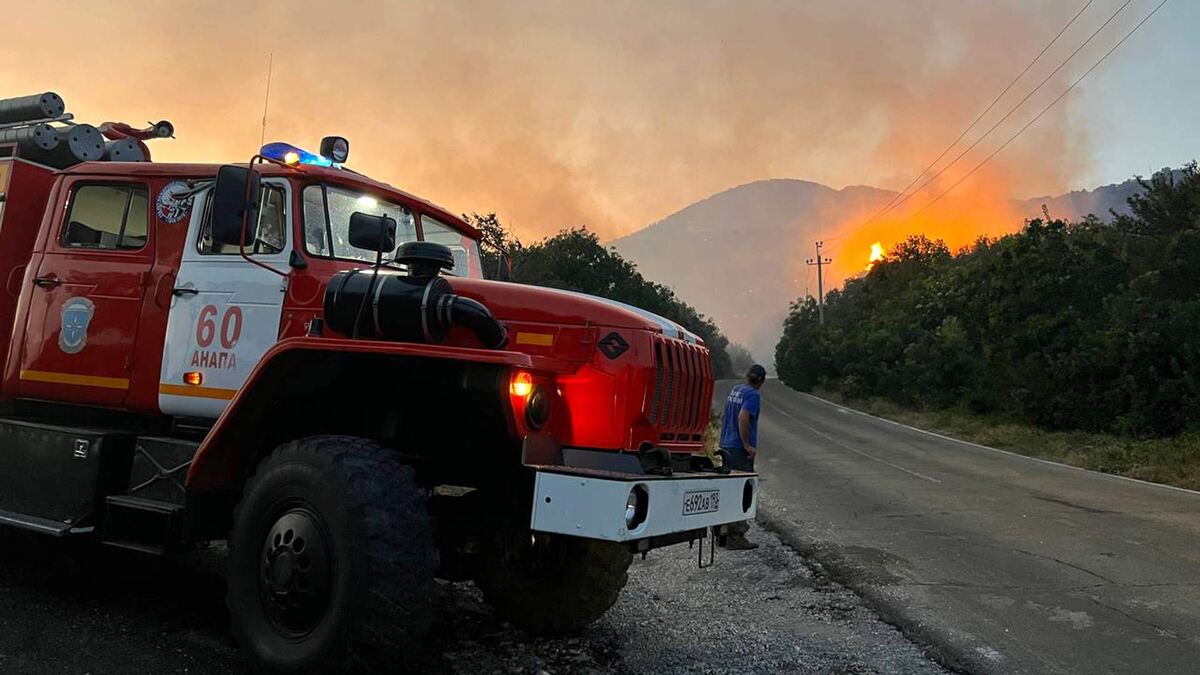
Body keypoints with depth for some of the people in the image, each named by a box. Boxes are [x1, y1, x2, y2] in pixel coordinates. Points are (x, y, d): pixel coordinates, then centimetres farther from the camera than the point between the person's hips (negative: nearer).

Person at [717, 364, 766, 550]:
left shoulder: (734, 390, 15)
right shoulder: (752, 395, -13)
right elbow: (743, 418, -26)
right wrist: (747, 445, -22)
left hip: (727, 446, 9)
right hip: (740, 451, -9)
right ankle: (735, 537, -3)